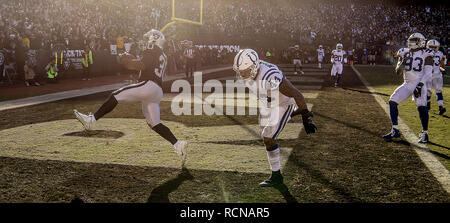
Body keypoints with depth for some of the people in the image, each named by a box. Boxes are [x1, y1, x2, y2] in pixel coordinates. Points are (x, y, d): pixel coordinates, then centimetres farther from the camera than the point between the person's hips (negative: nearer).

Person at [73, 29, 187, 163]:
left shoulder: (152, 49, 3)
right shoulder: (163, 57, 31)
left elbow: (143, 65, -13)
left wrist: (127, 61, 1)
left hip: (149, 86, -9)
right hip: (158, 92, 9)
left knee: (116, 96, -10)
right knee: (154, 124, 7)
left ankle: (91, 120, -15)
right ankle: (178, 145, 1)